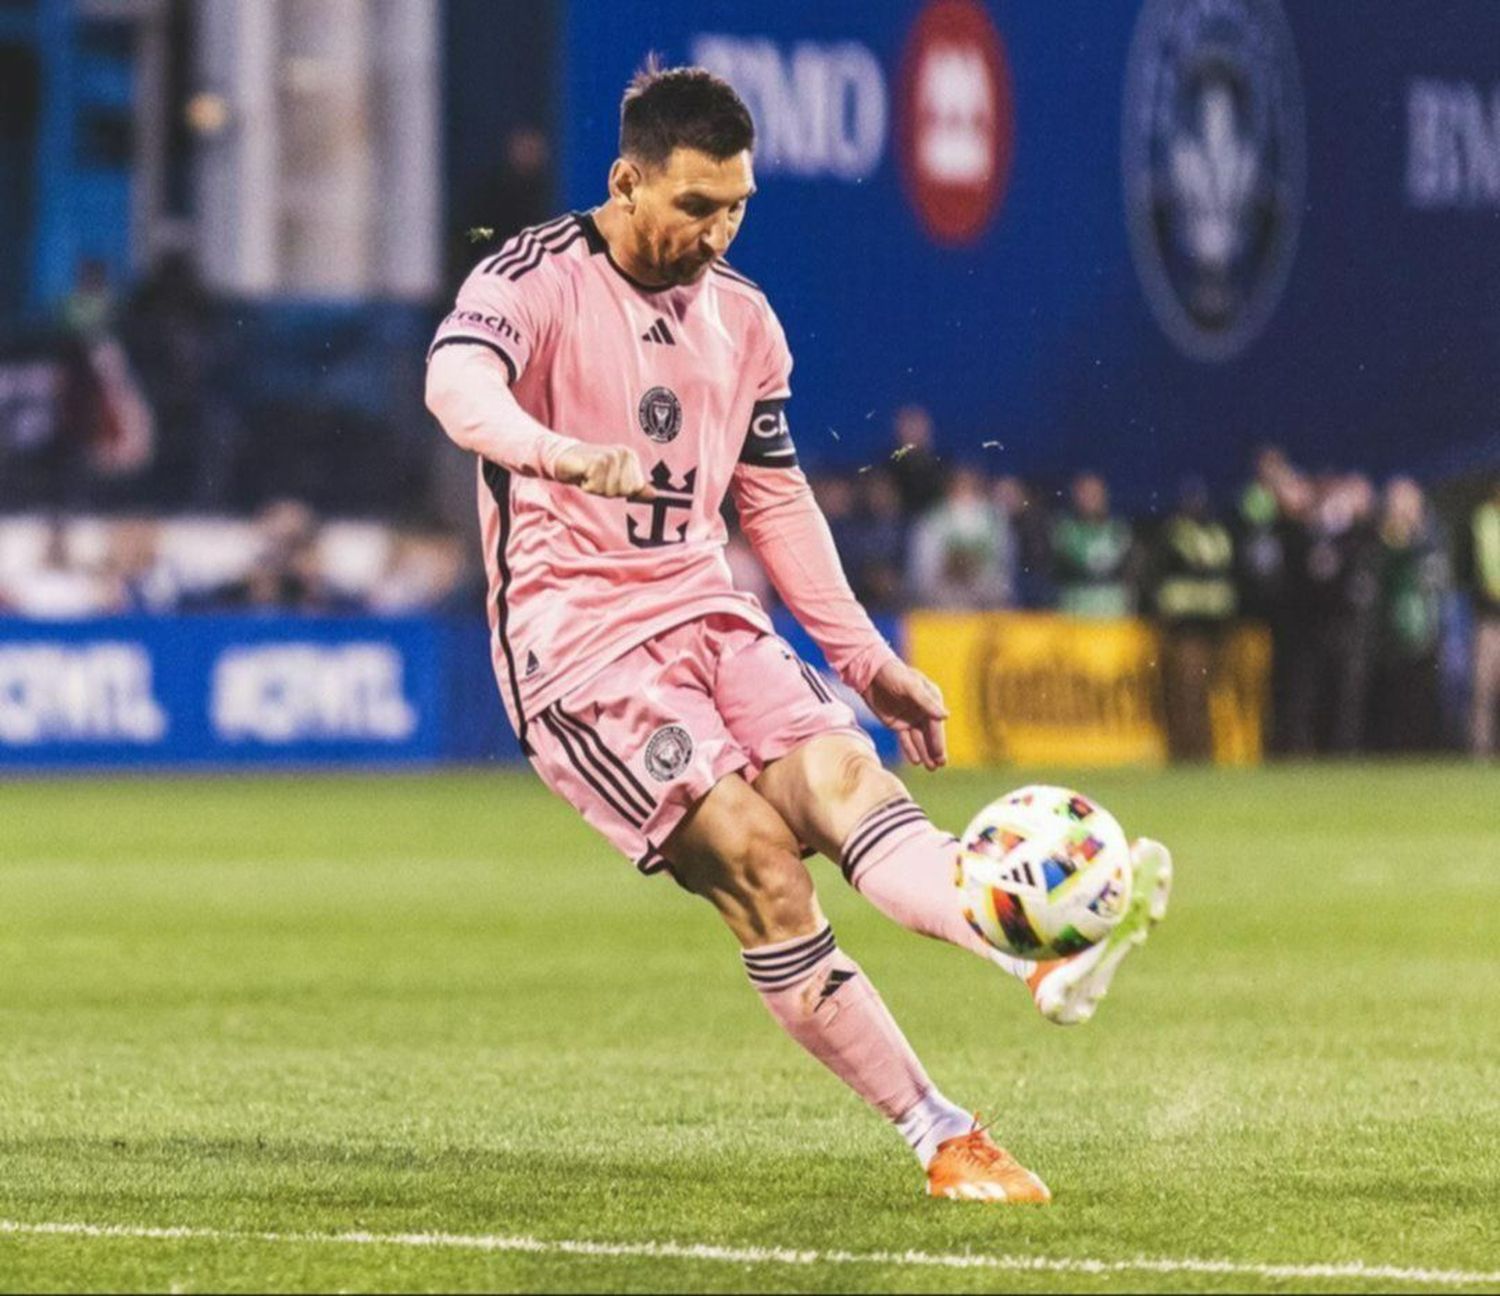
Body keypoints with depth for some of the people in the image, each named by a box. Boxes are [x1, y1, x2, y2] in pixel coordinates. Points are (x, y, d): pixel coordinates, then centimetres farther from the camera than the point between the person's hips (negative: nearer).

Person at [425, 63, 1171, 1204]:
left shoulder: (741, 318, 13)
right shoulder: (537, 280, -8)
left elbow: (776, 496, 23)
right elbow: (457, 382, -30)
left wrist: (866, 657, 18)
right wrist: (564, 454, -50)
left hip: (710, 618, 6)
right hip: (578, 642, -6)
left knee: (845, 776, -22)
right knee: (756, 855, -21)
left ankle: (1046, 959, -47)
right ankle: (943, 1140, -21)